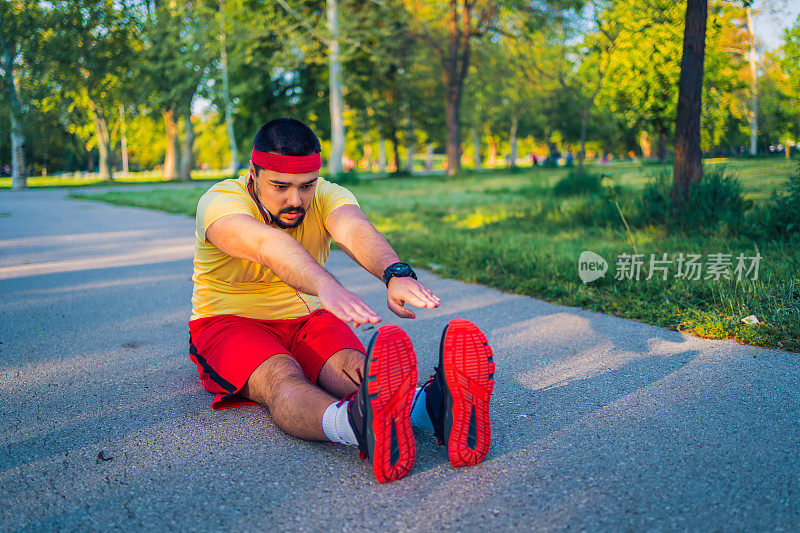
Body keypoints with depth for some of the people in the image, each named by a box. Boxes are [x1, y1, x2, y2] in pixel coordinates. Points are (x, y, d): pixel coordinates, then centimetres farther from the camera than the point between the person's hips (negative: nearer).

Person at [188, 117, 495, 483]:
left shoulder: (327, 196, -7)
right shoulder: (220, 202, -18)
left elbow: (355, 231, -32)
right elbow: (267, 245, -42)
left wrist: (397, 274, -56)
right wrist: (326, 285, -63)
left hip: (307, 318, 3)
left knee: (354, 366, -32)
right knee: (280, 377, -38)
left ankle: (433, 406, -61)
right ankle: (356, 425, -70)